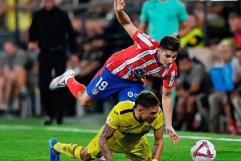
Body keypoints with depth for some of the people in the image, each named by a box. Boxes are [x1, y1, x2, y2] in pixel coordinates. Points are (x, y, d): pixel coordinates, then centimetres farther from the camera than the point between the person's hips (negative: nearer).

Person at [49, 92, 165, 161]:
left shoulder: (157, 115, -36)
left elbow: (159, 141, -21)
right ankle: (56, 146, 43)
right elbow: (103, 138, -35)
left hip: (136, 141, 3)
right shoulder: (119, 112, -45)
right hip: (113, 135, -3)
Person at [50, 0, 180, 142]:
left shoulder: (171, 70, -23)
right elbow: (127, 24, -33)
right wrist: (119, 11, -56)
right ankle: (68, 79, 42)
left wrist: (169, 126, -13)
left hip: (134, 82, 4)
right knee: (85, 100, 13)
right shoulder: (149, 46, -38)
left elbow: (166, 96, -10)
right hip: (115, 70, -4)